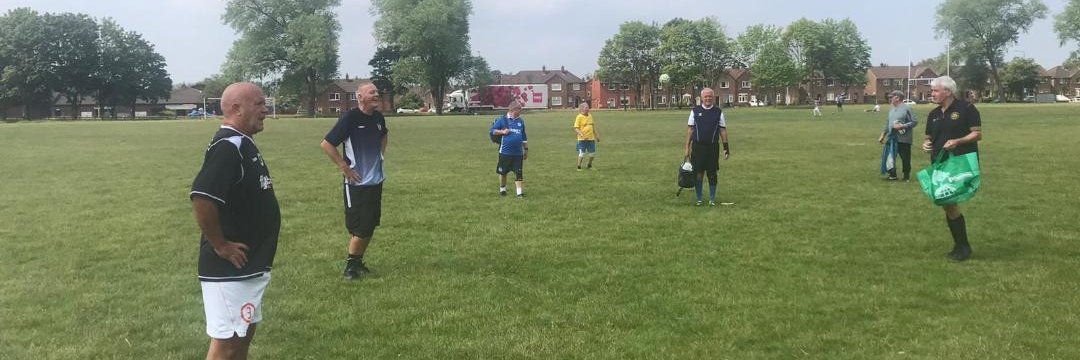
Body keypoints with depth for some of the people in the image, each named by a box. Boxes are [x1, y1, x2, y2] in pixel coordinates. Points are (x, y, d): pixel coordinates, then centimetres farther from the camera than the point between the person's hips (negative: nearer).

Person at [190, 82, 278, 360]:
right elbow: (201, 200, -31)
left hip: (249, 265, 10)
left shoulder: (243, 143, 11)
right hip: (231, 268, -10)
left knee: (244, 334, 19)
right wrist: (221, 246, -20)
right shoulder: (227, 146, -20)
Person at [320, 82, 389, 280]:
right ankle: (350, 265, 12)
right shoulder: (350, 117, -16)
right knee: (360, 228, -4)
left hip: (376, 180, 7)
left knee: (371, 225, 12)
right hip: (357, 182, -7)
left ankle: (358, 261, 26)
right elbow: (326, 144, -15)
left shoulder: (378, 117, 4)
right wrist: (344, 167, -15)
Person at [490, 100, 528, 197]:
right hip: (505, 152, -2)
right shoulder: (502, 120, -4)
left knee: (518, 173, 0)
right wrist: (502, 132, -15)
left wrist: (526, 149, 18)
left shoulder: (521, 121, 9)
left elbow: (524, 137, 17)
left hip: (518, 153, 3)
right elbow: (491, 130, -3)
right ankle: (502, 189, 30)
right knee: (503, 172, 11)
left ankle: (520, 192, 2)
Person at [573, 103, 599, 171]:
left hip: (591, 138, 6)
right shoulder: (579, 117, -10)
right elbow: (576, 128, -14)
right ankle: (579, 167, 11)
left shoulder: (590, 115, 10)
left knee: (593, 153, 11)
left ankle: (589, 165, 31)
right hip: (582, 139, -6)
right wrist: (582, 135, -25)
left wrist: (596, 135, 21)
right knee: (581, 153, -6)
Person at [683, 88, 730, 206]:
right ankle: (699, 199, 13)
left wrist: (726, 147, 1)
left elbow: (723, 130, 7)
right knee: (698, 174, 2)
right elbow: (690, 130, 6)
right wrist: (687, 147, 2)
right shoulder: (695, 111, 4)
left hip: (713, 147, 0)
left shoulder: (718, 112, 6)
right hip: (698, 146, 0)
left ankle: (712, 199, 15)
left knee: (712, 174, 5)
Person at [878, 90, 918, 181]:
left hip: (904, 139, -7)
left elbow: (914, 122, -13)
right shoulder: (891, 109, 11)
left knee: (905, 158, 4)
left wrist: (902, 126, -22)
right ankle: (892, 174, 22)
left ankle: (907, 176, 16)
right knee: (890, 157, 9)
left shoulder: (907, 108, -11)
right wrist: (883, 135, 13)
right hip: (892, 139, 7)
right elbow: (887, 123, 17)